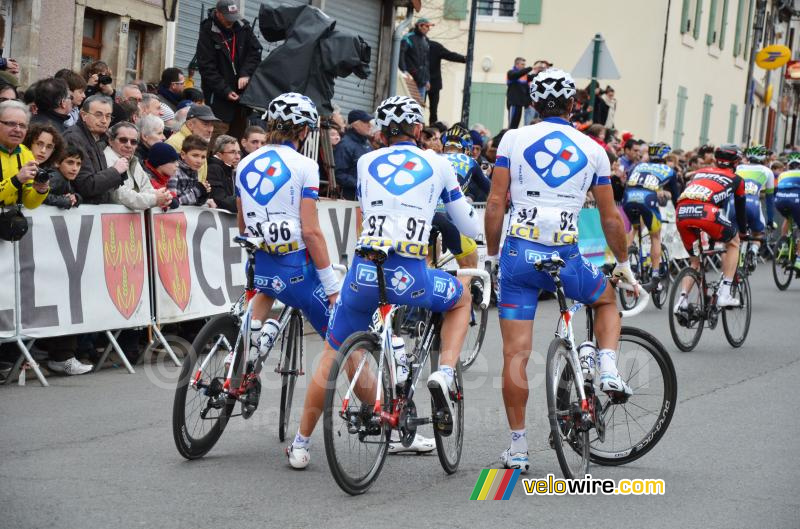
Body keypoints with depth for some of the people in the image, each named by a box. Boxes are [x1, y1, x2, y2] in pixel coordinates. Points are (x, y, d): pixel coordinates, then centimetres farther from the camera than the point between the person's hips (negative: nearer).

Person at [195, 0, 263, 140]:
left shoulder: (244, 27, 5)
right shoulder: (208, 32, -8)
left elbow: (255, 52, 5)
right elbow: (206, 68, -11)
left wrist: (246, 73, -13)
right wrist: (225, 91, -18)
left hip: (242, 90, 5)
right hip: (219, 94, -5)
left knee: (240, 132, 9)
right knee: (218, 132, -12)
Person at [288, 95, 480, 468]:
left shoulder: (366, 163, 16)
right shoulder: (437, 163, 12)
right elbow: (470, 227, 20)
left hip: (365, 270, 2)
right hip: (410, 276, -2)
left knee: (331, 359, 17)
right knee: (461, 299, 30)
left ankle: (300, 445, 19)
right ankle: (444, 373, 9)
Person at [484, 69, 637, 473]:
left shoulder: (514, 139, 3)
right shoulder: (592, 150, 6)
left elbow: (495, 204, -1)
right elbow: (610, 218, 10)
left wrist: (491, 255, 10)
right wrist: (623, 264, 23)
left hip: (519, 255, 0)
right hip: (566, 257, 0)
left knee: (515, 355, 4)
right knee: (607, 301, 31)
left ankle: (518, 448, 5)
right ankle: (608, 370, 8)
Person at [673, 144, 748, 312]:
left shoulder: (700, 172, 34)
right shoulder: (735, 179, 23)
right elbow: (740, 209, 31)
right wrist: (743, 232, 47)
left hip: (681, 213, 4)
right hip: (705, 212, -4)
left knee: (695, 261, 24)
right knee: (733, 242, 23)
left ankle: (682, 300, 6)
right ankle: (724, 294, 13)